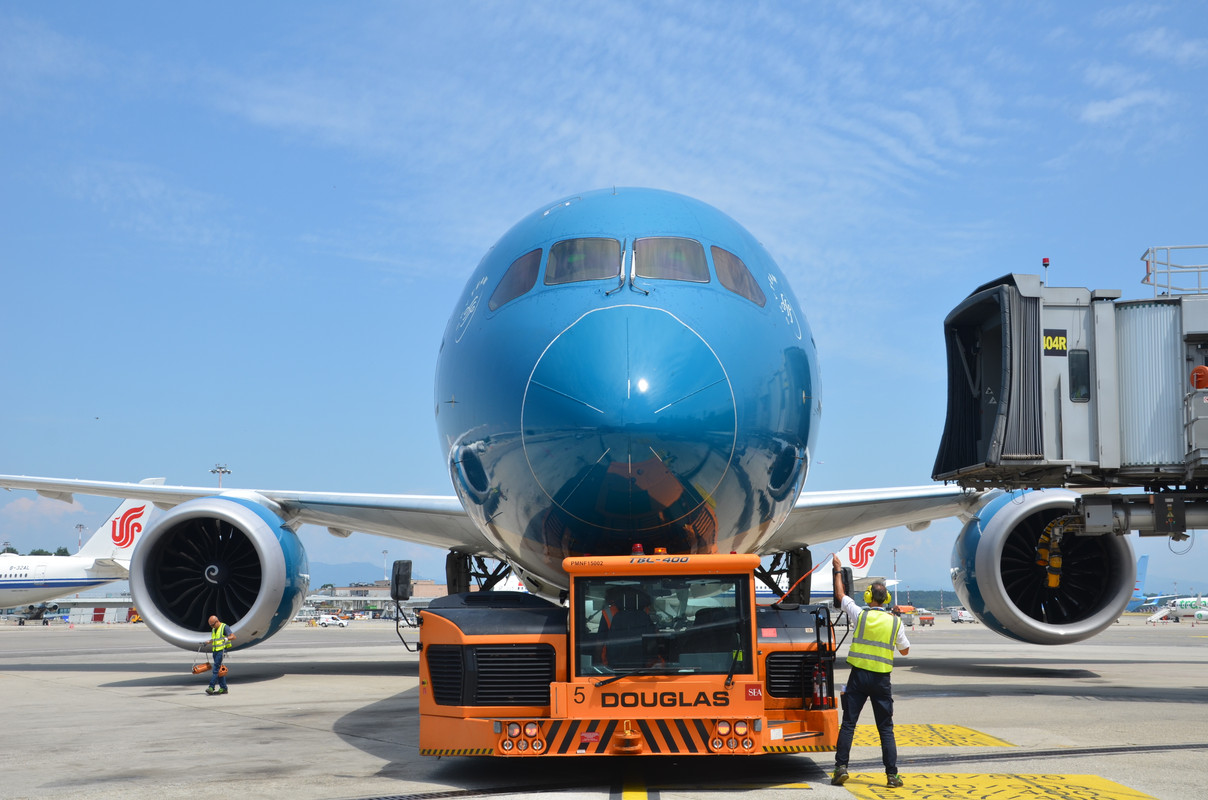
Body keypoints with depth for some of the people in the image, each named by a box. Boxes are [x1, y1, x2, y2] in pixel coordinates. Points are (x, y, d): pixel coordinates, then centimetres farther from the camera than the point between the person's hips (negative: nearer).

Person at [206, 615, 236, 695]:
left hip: (222, 650, -9)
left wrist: (227, 638, -32)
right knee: (219, 670, 6)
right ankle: (223, 688, 8)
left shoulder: (224, 627, -7)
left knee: (217, 669, -13)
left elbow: (233, 637, -15)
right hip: (215, 650, 9)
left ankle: (211, 687, -17)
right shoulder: (213, 630, 18)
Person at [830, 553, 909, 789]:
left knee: (848, 724, 4)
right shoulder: (895, 622, -1)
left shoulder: (860, 615, -4)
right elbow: (905, 650, 13)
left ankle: (841, 767, -2)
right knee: (886, 728, 6)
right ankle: (892, 775, 4)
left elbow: (840, 595, 12)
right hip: (881, 679, 1)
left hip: (859, 676, -1)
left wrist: (838, 570, 26)